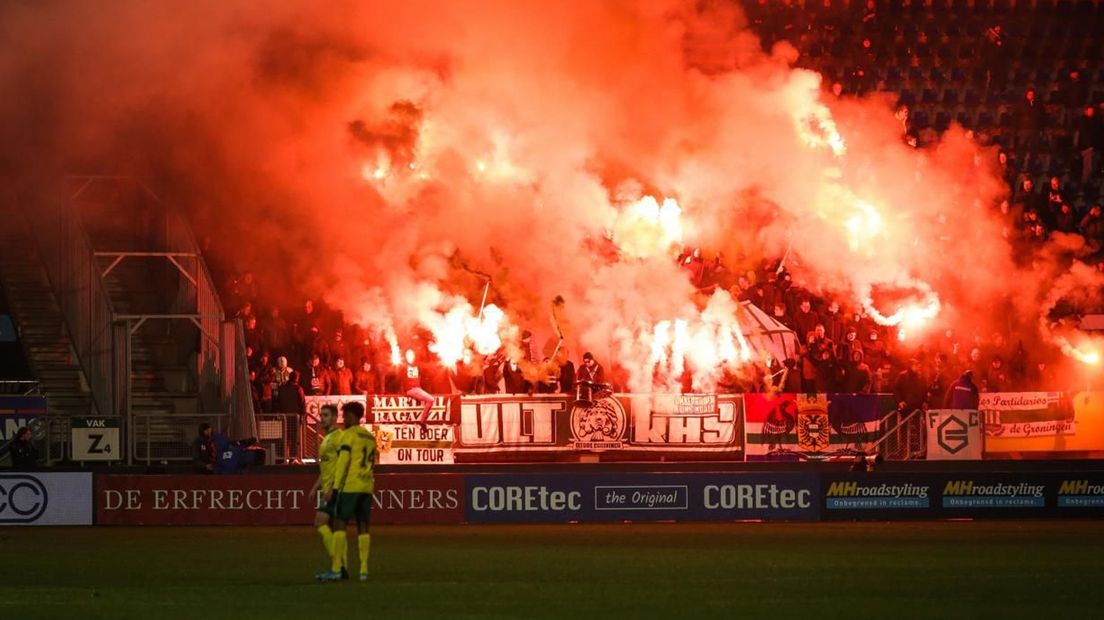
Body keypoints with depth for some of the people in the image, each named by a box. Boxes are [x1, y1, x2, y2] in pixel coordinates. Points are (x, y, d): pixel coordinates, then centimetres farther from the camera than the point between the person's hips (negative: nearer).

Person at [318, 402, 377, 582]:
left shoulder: (348, 435, -6)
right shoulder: (370, 437, 17)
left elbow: (342, 463, -13)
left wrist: (334, 488, -13)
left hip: (350, 486, -7)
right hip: (367, 486, 7)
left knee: (339, 524, -5)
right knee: (363, 527, 7)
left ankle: (336, 569, -10)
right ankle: (364, 570, 3)